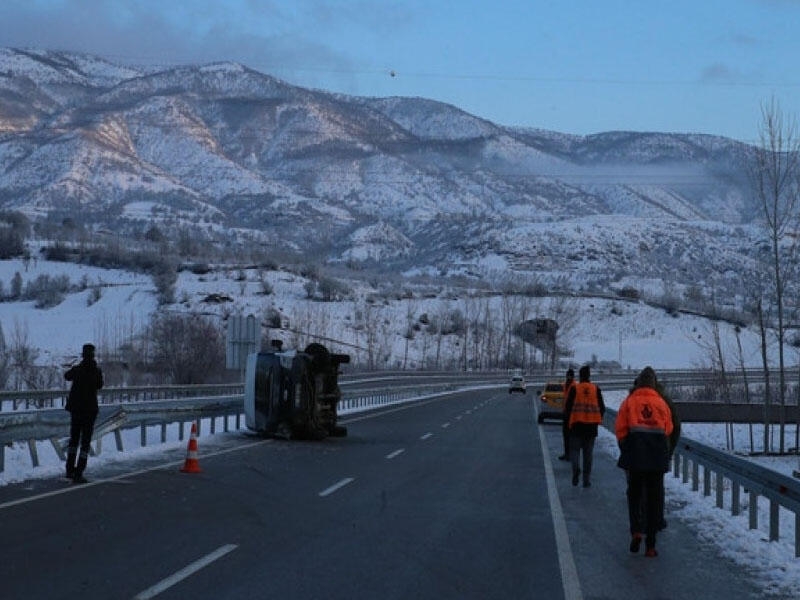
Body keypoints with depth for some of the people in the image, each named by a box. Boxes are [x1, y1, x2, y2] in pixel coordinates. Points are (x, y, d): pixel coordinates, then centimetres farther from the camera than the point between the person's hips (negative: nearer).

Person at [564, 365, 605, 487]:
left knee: (575, 449, 6)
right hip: (591, 426, 2)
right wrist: (597, 420, 19)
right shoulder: (596, 389, 4)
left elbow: (568, 407, -5)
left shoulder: (574, 389, -4)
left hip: (577, 424, -2)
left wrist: (567, 421, 8)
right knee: (588, 452, 9)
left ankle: (576, 468, -22)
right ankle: (587, 479, 7)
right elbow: (602, 408, 6)